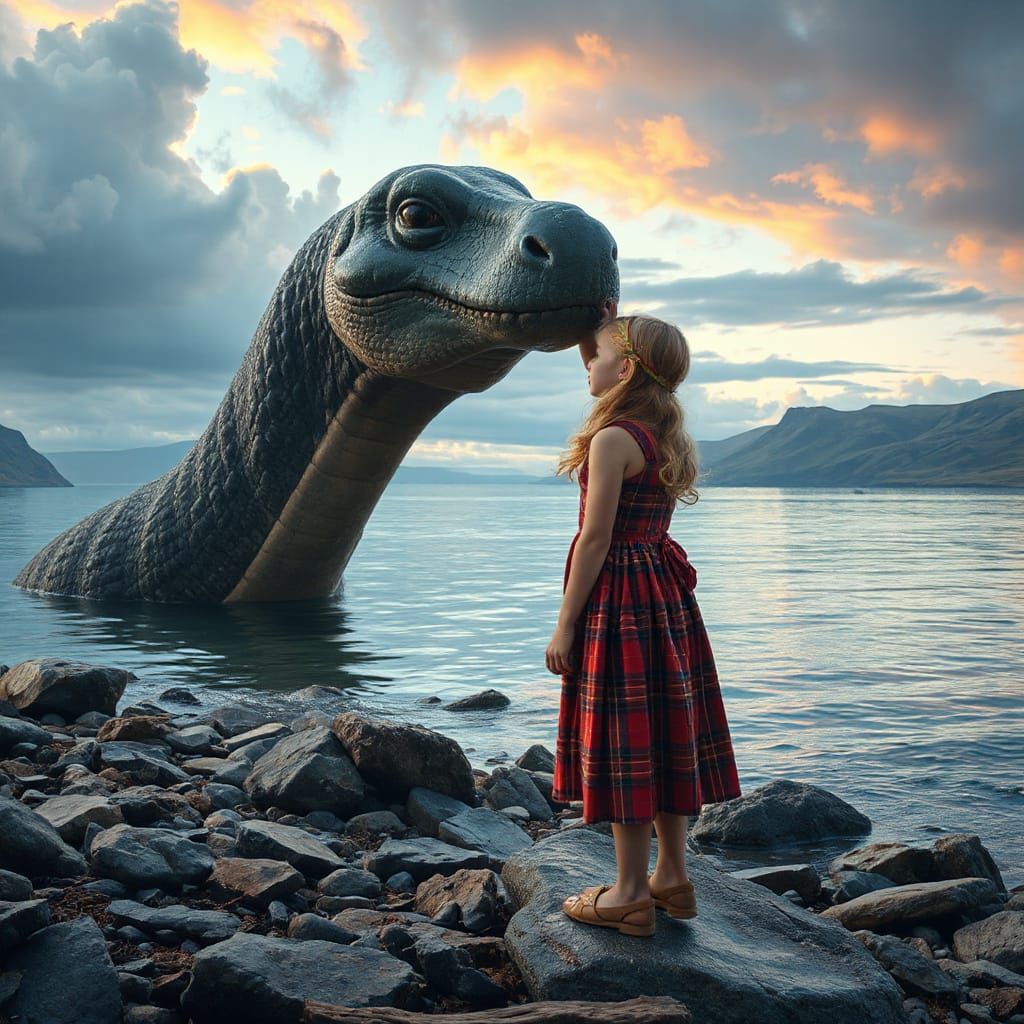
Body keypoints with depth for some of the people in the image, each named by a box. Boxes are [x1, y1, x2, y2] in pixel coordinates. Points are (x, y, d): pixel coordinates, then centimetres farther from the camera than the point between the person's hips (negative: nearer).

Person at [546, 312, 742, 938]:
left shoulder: (612, 439, -16)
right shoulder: (672, 438, 9)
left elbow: (596, 539, -18)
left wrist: (565, 626, -14)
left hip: (617, 597, -9)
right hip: (665, 590, 9)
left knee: (625, 742, -1)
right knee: (666, 733, 14)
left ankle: (630, 896, 9)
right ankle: (673, 876, 24)